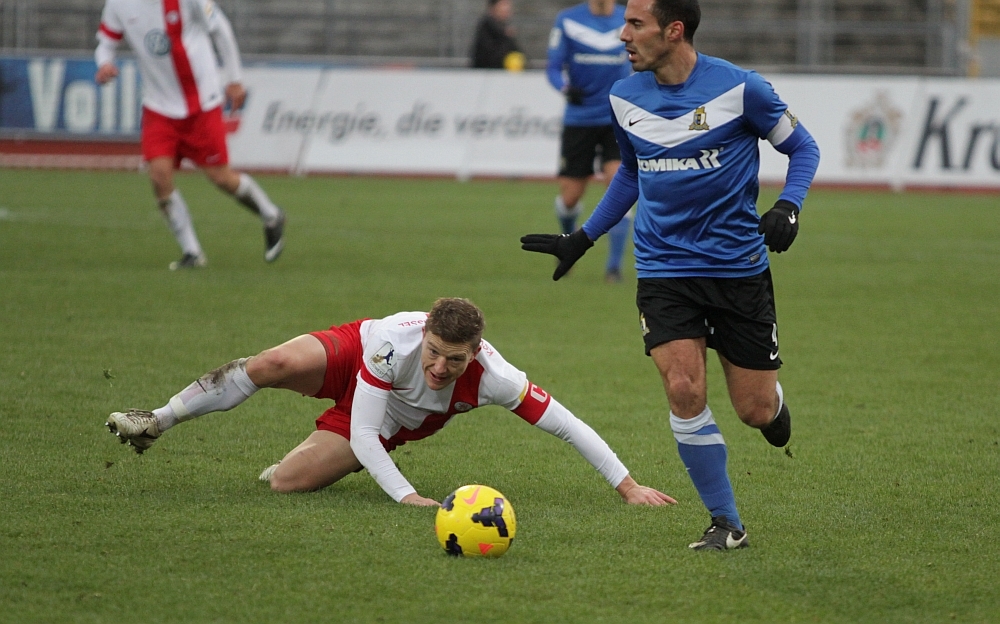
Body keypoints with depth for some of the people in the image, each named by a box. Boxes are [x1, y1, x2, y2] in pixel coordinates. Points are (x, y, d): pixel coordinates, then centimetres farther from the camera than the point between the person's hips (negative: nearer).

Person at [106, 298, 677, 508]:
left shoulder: (494, 379, -39)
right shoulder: (394, 341, -40)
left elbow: (567, 424, -32)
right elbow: (363, 433, -33)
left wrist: (628, 485, -33)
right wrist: (404, 494, -42)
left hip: (391, 425, 1)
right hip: (354, 361, -1)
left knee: (287, 482, -16)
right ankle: (158, 422, -9)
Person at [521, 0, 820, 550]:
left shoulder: (738, 88, -12)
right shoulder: (626, 98, 2)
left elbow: (802, 147, 1)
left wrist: (787, 207, -16)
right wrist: (583, 239, 21)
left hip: (739, 267, -2)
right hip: (663, 270, 3)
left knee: (755, 411, 1)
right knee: (684, 390, -16)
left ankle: (773, 403, 42)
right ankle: (726, 524, -1)